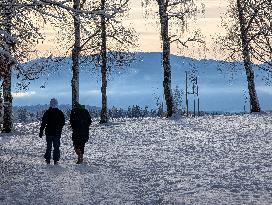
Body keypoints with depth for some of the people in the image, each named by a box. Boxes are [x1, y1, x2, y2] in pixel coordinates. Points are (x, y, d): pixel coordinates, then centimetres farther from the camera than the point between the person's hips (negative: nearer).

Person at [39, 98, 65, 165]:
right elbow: (63, 122, 5)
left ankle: (48, 159, 9)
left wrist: (41, 131, -1)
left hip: (49, 132, 0)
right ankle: (55, 160, 1)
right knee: (56, 147, 5)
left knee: (48, 147, 11)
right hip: (57, 133, 0)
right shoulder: (60, 113, -2)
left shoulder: (47, 112, -5)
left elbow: (43, 123, -6)